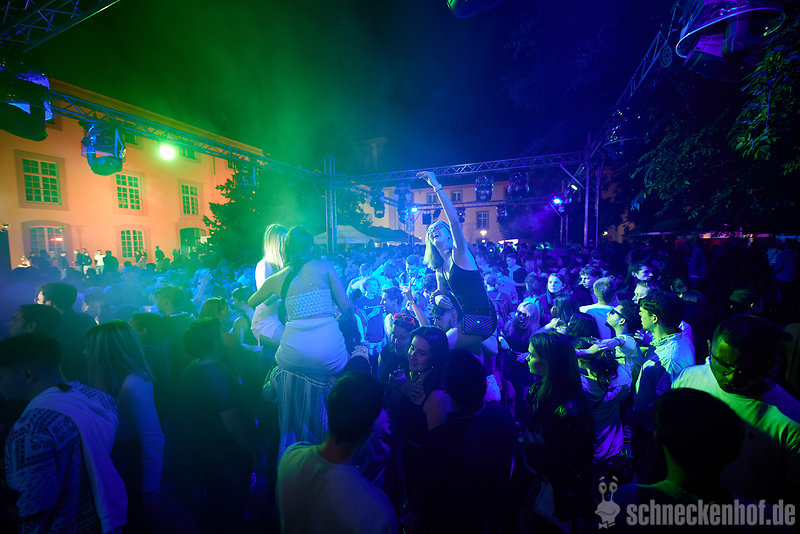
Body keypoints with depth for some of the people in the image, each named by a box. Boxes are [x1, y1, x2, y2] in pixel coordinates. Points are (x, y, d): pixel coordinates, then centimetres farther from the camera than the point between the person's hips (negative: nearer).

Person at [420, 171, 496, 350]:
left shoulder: (459, 254, -11)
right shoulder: (439, 269, 11)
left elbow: (455, 220, -27)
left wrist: (436, 186, -28)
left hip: (480, 319, -8)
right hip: (467, 318, 8)